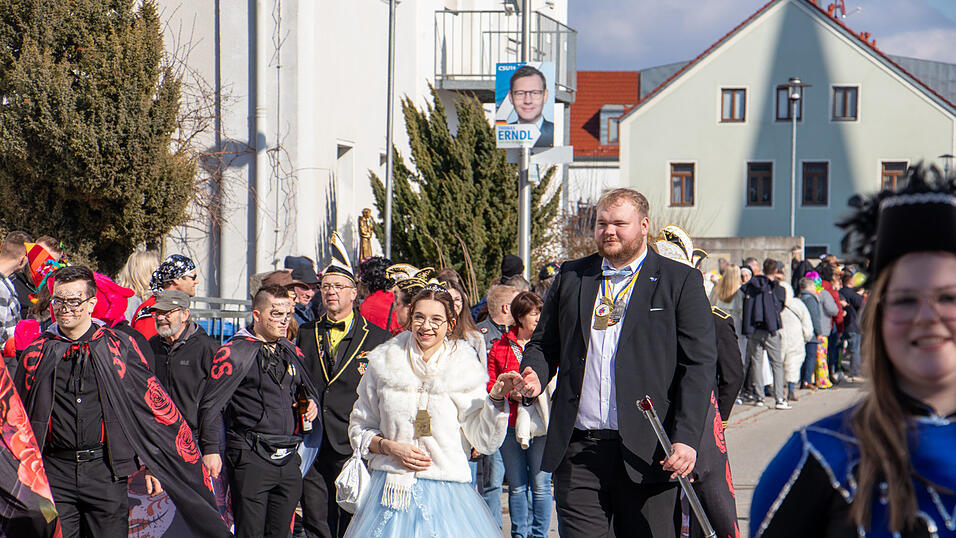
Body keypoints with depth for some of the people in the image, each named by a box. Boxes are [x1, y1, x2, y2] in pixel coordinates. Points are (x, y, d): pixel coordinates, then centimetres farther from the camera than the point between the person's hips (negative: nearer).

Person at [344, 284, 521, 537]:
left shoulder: (465, 369, 2)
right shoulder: (384, 364, 4)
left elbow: (485, 441, -3)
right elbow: (359, 428, 11)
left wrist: (496, 398, -16)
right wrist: (390, 447, -6)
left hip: (446, 494, -1)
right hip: (393, 491, 1)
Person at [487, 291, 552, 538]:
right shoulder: (501, 347, 8)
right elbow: (490, 386, 8)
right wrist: (513, 393, -9)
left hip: (543, 424, -1)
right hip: (511, 423, 1)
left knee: (540, 485, -1)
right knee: (517, 486, 6)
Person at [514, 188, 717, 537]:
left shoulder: (681, 281, 4)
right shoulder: (570, 277, 15)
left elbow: (699, 365, -2)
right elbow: (543, 344, 23)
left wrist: (686, 439, -12)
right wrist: (535, 376, -2)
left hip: (646, 454, -3)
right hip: (577, 452, 3)